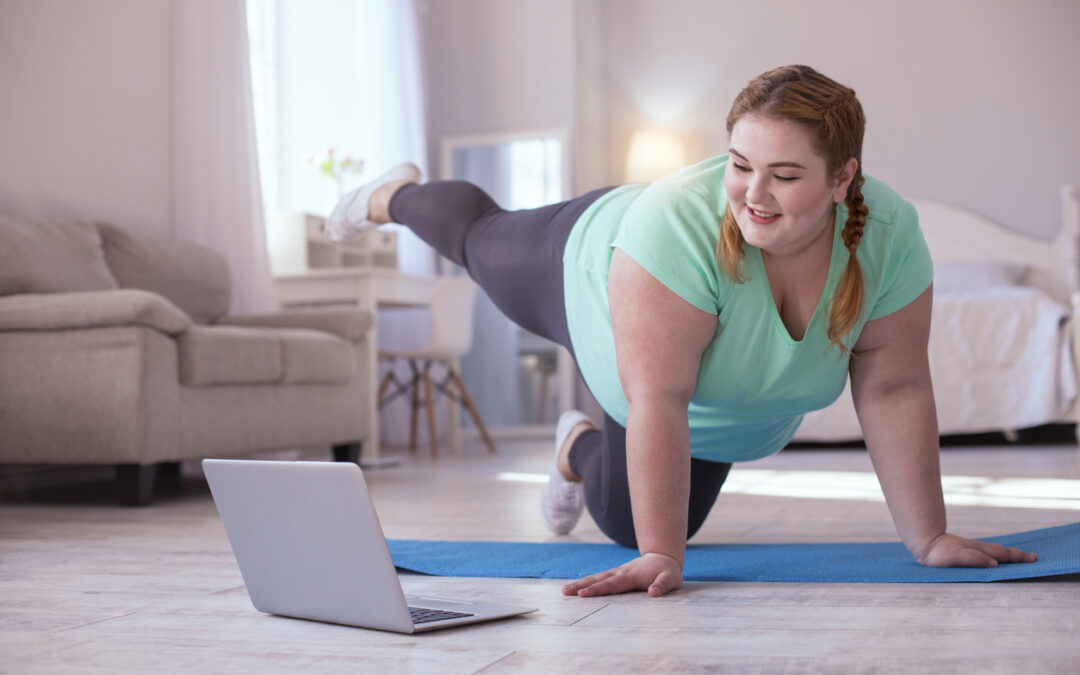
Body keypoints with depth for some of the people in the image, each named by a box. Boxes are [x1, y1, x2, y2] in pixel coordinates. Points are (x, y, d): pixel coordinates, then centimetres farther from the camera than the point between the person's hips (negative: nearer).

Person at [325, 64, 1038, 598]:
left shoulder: (891, 237, -32)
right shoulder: (677, 227, -45)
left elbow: (893, 390, -24)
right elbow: (657, 401, -45)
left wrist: (929, 537, -22)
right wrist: (660, 559, -45)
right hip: (592, 281, -3)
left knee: (628, 520, 13)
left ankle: (582, 449, 45)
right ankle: (397, 194, 57)